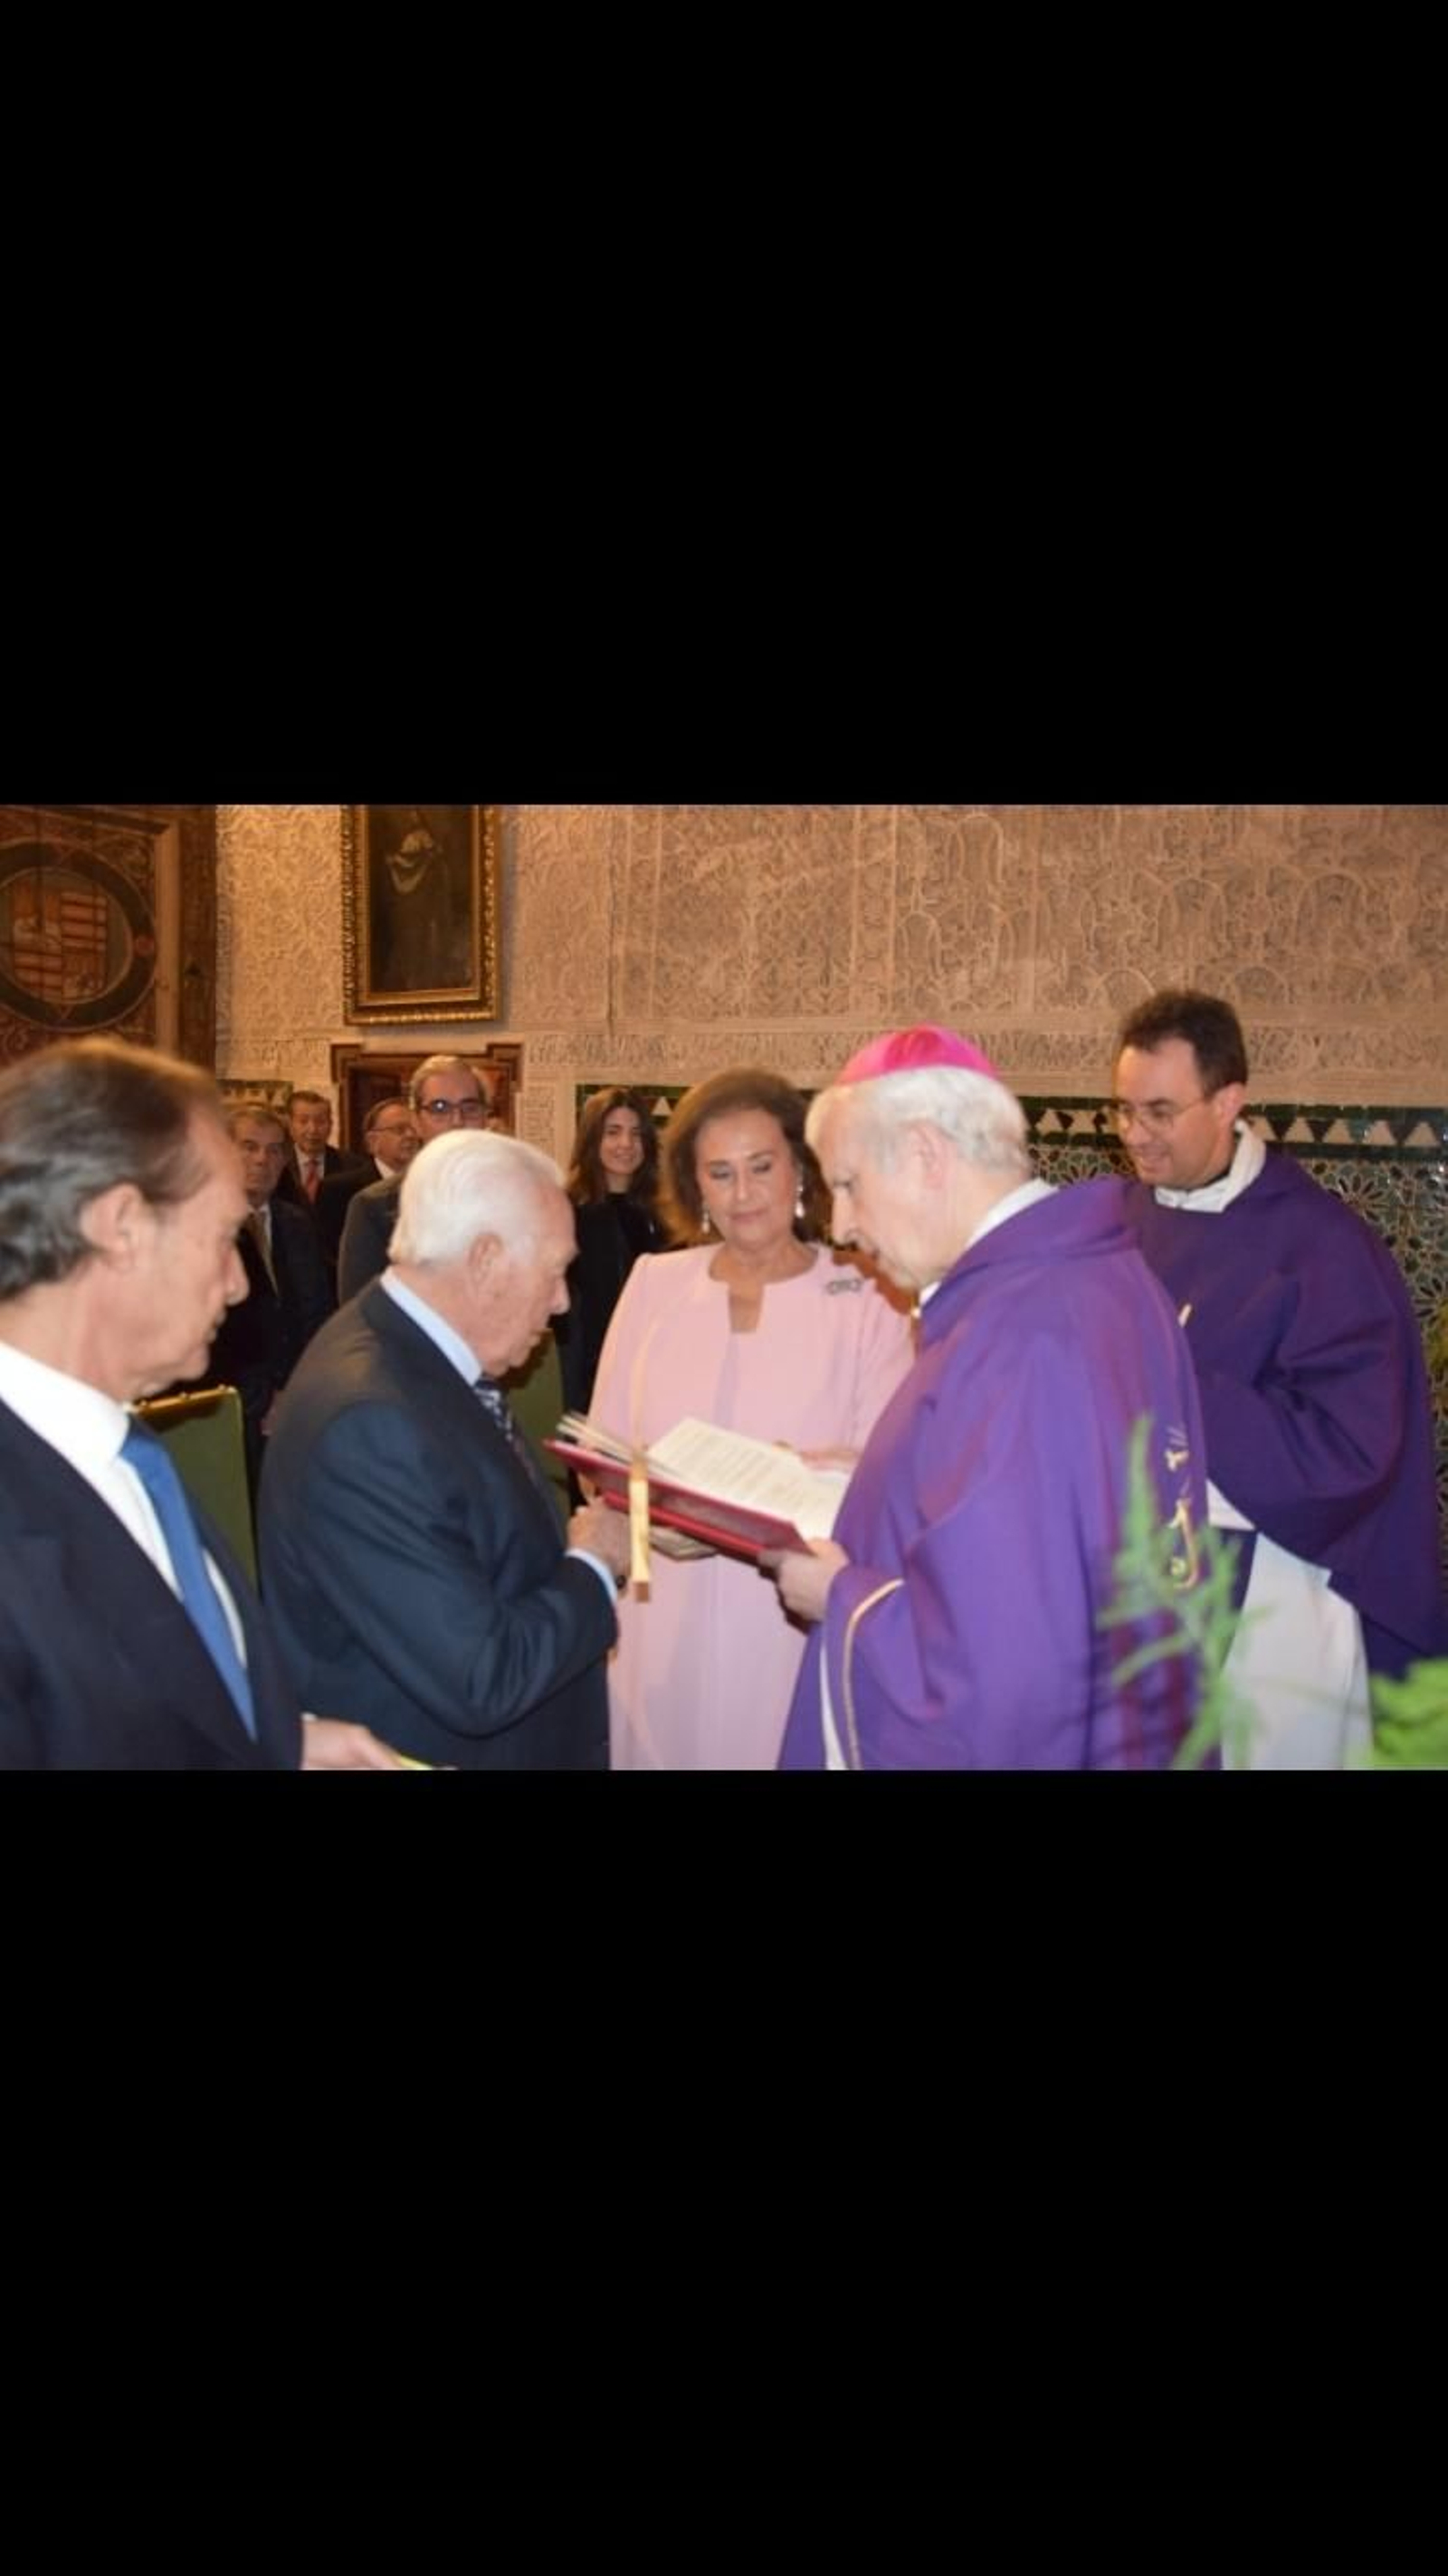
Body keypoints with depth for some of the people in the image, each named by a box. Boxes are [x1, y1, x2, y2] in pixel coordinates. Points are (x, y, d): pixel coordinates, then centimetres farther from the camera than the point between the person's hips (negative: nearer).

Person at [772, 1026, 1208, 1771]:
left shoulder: (1013, 1334, -27)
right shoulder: (1102, 1267, 2)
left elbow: (987, 1675, -31)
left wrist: (843, 1596, -15)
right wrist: (879, 1481, 7)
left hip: (1026, 1746, -8)